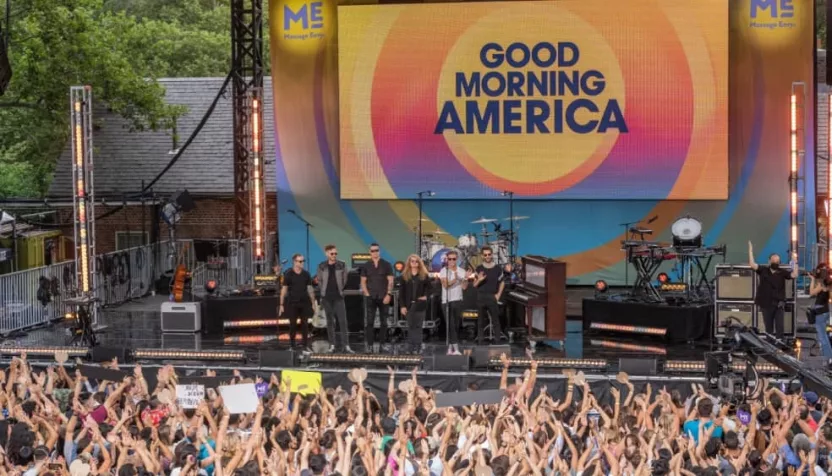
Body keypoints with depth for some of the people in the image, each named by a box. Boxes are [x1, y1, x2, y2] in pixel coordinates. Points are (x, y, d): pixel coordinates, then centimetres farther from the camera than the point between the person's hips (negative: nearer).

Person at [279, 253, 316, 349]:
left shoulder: (306, 274, 6)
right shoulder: (288, 274, -3)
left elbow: (310, 289, 11)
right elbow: (284, 289, -3)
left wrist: (313, 303, 9)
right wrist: (281, 304, -6)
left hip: (304, 302, 3)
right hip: (292, 303, -3)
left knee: (305, 324, 3)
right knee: (293, 324, 0)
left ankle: (305, 345, 9)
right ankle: (292, 346, 7)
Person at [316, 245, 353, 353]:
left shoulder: (342, 265, 0)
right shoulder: (322, 266, 2)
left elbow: (344, 280, 8)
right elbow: (319, 281, 11)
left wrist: (339, 289, 9)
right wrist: (324, 291, 7)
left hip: (338, 297, -1)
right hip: (326, 297, 1)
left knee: (342, 321, -8)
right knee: (330, 321, 6)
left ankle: (346, 346, -10)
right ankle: (332, 345, 11)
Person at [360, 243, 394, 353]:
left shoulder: (386, 265, 4)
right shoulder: (366, 266, 8)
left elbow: (390, 281, 0)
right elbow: (363, 281, 8)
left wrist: (388, 295, -9)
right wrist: (367, 294, -4)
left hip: (384, 297, -1)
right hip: (370, 298, 1)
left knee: (383, 322, 3)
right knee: (369, 322, -4)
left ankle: (383, 343, 9)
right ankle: (369, 345, -4)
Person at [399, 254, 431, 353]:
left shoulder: (424, 275, 4)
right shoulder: (404, 276, 4)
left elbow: (429, 287, 12)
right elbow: (401, 292, 2)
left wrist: (426, 296, -7)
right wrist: (402, 306, -5)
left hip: (420, 304, -1)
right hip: (409, 305, 1)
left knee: (418, 326, -1)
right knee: (411, 326, 3)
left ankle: (418, 347, -1)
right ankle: (412, 347, 6)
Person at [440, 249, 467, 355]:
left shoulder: (461, 271, 8)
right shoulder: (444, 271, -2)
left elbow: (464, 287, 1)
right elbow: (445, 285, -15)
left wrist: (465, 280, -17)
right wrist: (454, 279, -29)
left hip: (458, 300, 4)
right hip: (447, 301, -4)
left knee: (457, 325, 5)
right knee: (451, 325, -6)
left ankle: (451, 347, 13)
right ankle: (455, 347, -8)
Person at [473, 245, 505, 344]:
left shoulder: (497, 268, 3)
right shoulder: (479, 269, 4)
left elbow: (502, 283, 12)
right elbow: (474, 285, 6)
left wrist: (498, 294, 1)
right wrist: (479, 280, -15)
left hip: (493, 296, -1)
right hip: (481, 296, 1)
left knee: (495, 320, -2)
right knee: (481, 320, 4)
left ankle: (498, 340, -1)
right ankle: (480, 341, 7)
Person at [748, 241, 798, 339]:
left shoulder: (782, 272, 1)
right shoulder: (763, 270, 2)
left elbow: (794, 275, -9)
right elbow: (752, 264, -8)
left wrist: (794, 262, -15)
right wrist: (750, 250, -11)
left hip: (778, 305, -1)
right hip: (766, 305, 1)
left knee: (779, 327, -4)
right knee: (768, 328, 11)